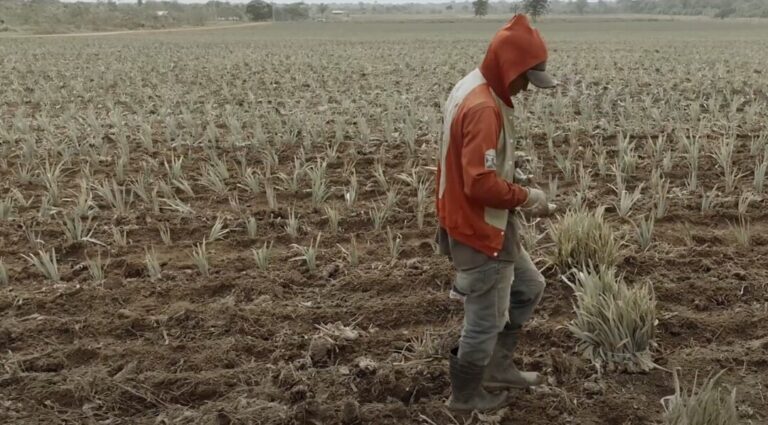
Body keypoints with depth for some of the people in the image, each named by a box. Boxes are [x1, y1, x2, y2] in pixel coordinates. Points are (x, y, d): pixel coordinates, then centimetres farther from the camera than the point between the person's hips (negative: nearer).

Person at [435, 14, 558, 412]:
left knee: (528, 288, 24)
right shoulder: (483, 108, -26)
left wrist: (518, 194, 9)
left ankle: (497, 368, 35)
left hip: (482, 223, 10)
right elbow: (481, 183, -30)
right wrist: (526, 197, -14)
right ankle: (466, 395, 28)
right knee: (487, 319, 7)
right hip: (479, 231, -10)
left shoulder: (472, 89, 7)